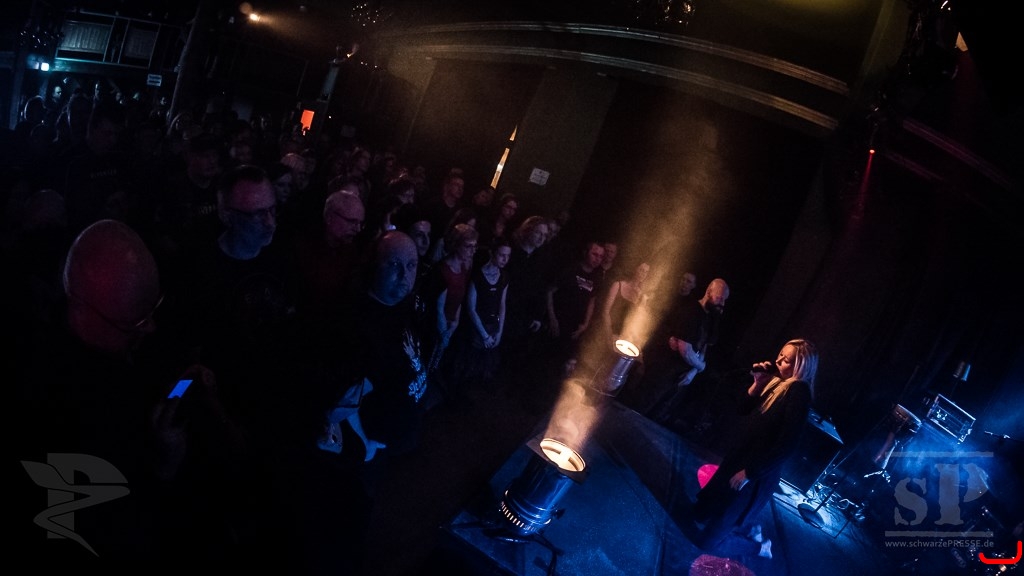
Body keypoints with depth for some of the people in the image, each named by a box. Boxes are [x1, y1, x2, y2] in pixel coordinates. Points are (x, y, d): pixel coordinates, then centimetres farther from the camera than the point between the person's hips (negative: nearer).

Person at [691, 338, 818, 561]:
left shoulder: (799, 392, -22)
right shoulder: (777, 382, 3)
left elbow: (787, 445, -27)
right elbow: (744, 409, 11)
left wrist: (749, 472, -21)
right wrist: (758, 383, -6)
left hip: (756, 476, -9)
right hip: (740, 457, 9)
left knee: (708, 541, 2)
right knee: (701, 512, 22)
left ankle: (759, 546, 24)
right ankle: (749, 527, 37)